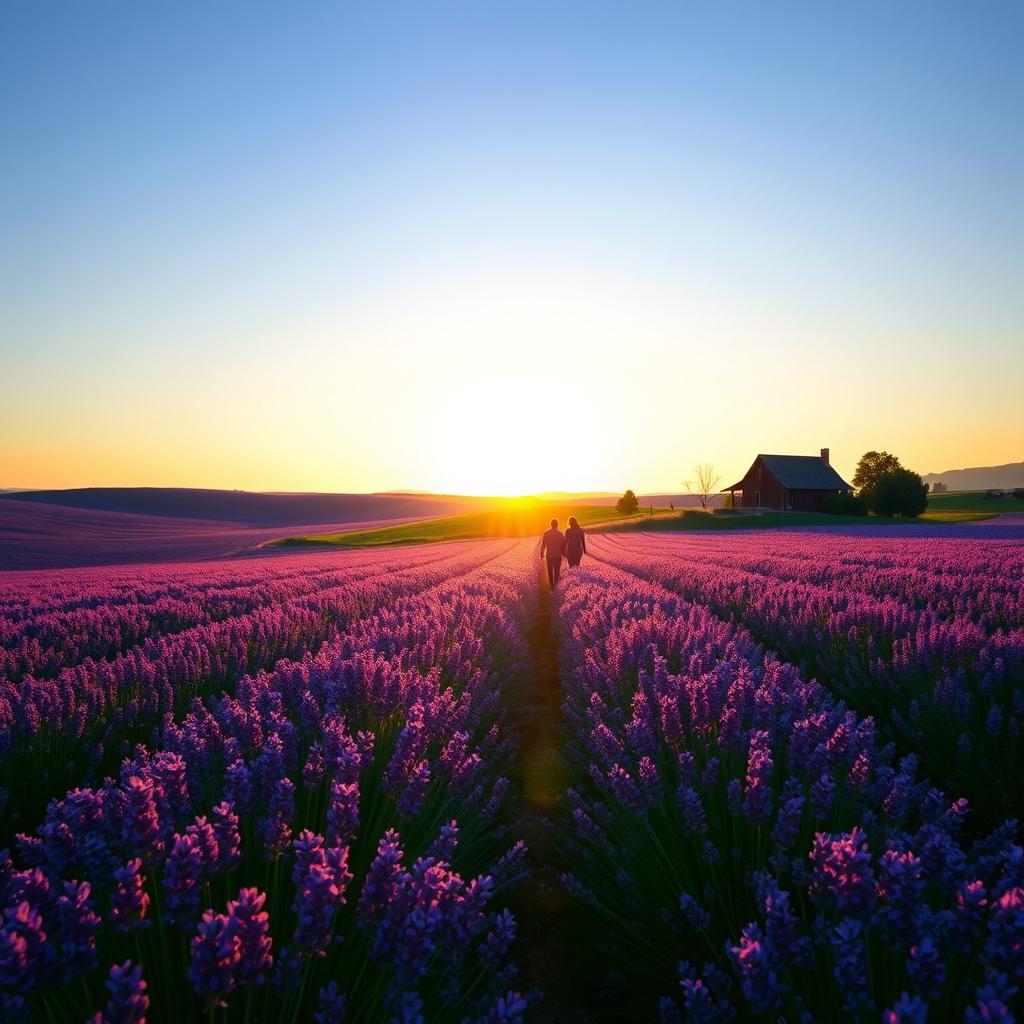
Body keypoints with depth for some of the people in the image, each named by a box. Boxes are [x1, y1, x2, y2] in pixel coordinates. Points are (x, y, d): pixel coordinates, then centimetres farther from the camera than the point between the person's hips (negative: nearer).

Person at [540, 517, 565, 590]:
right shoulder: (561, 534, -10)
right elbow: (563, 546, -4)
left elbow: (543, 545, -4)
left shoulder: (546, 534, -9)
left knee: (550, 571, 11)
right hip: (558, 556, 0)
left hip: (549, 556, 0)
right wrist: (564, 554, 9)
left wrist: (542, 554, 8)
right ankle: (555, 583, 27)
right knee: (557, 570, 19)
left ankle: (552, 585, 8)